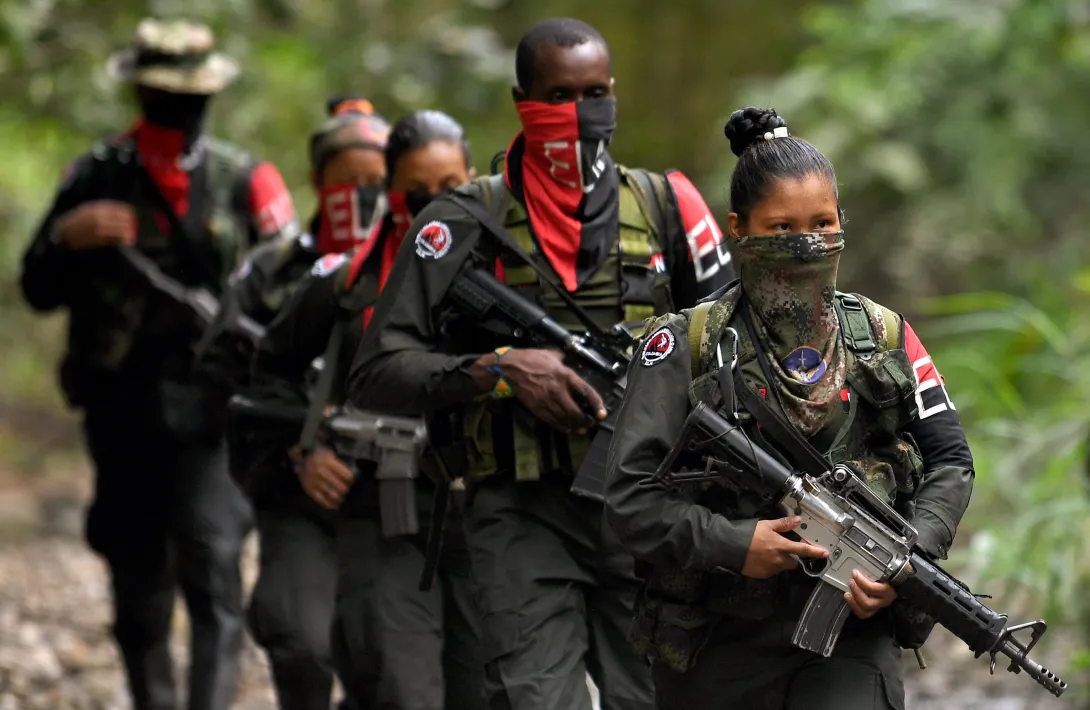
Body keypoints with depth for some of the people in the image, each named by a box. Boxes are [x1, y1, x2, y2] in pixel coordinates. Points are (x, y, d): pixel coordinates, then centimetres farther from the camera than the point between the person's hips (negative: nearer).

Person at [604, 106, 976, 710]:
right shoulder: (685, 348, -3)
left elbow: (950, 462, 10)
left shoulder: (884, 337, 7)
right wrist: (731, 546, -20)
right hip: (718, 648, 0)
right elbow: (629, 496, -8)